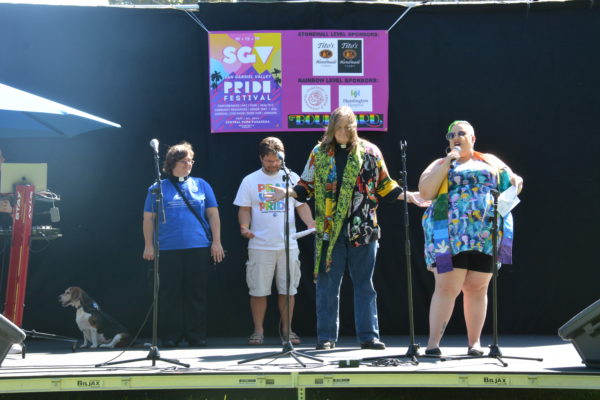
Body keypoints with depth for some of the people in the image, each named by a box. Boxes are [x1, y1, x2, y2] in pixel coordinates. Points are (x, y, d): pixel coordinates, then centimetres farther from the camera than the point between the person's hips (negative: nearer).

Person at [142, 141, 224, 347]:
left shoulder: (201, 185, 11)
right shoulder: (158, 188, 8)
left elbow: (213, 214, 11)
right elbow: (148, 218, 8)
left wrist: (216, 242, 4)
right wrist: (148, 245, 2)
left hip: (198, 248, 1)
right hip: (168, 249, -1)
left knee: (197, 293, 2)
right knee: (169, 293, 0)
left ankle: (197, 336, 9)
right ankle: (170, 336, 7)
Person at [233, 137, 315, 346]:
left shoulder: (292, 178, 7)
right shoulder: (250, 181, 4)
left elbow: (302, 205, 9)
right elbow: (244, 209, 4)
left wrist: (310, 222, -9)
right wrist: (244, 226, -15)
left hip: (288, 245, 1)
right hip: (260, 245, -1)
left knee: (287, 290, 5)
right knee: (258, 290, 2)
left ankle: (287, 330, 15)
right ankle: (258, 331, 11)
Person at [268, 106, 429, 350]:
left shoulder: (370, 152, 5)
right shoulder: (320, 153, 5)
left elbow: (384, 186, 11)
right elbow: (307, 186, 7)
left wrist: (408, 196, 1)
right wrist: (288, 193, -10)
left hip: (363, 229, 0)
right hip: (330, 229, 0)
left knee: (364, 284, 5)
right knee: (328, 284, 3)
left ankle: (368, 335, 9)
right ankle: (326, 337, 9)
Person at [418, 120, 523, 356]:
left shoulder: (491, 162, 20)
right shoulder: (440, 165, 14)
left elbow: (513, 182, 24)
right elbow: (425, 192, -1)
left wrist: (516, 182, -1)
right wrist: (447, 162, -4)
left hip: (486, 235, 2)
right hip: (450, 234, -2)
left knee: (477, 288, 4)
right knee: (447, 287, -9)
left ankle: (474, 342, 11)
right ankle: (433, 343, -7)